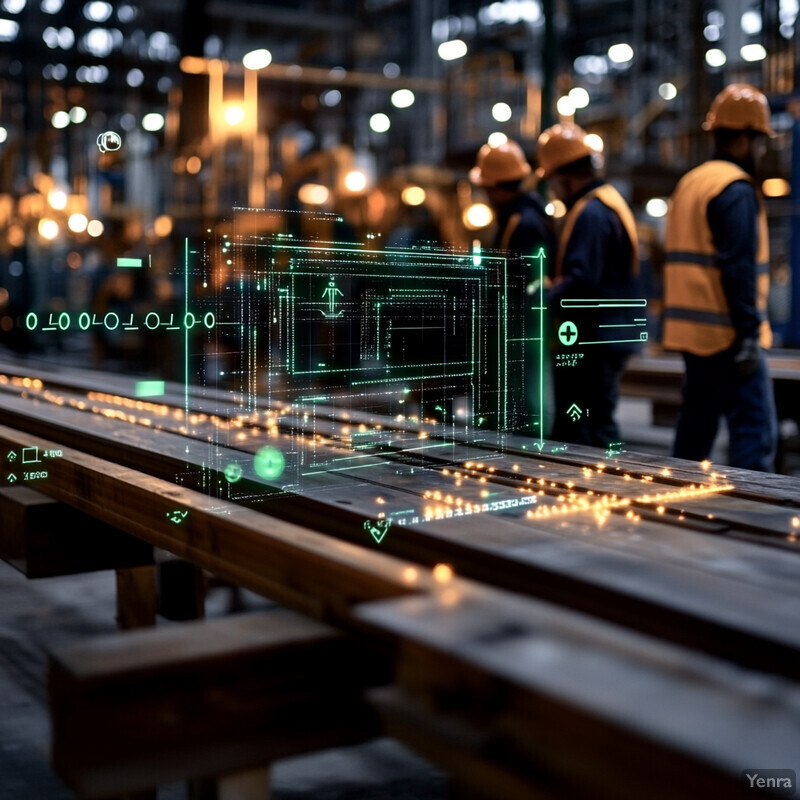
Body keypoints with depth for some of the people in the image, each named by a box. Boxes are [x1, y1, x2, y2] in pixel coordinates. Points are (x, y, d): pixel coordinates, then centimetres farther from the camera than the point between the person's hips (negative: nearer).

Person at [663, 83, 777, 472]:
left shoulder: (689, 183, 17)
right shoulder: (736, 189, -10)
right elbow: (739, 268, -19)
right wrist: (749, 335, -19)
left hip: (693, 332, 9)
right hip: (727, 334, -9)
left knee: (696, 425, 14)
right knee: (755, 431, -9)